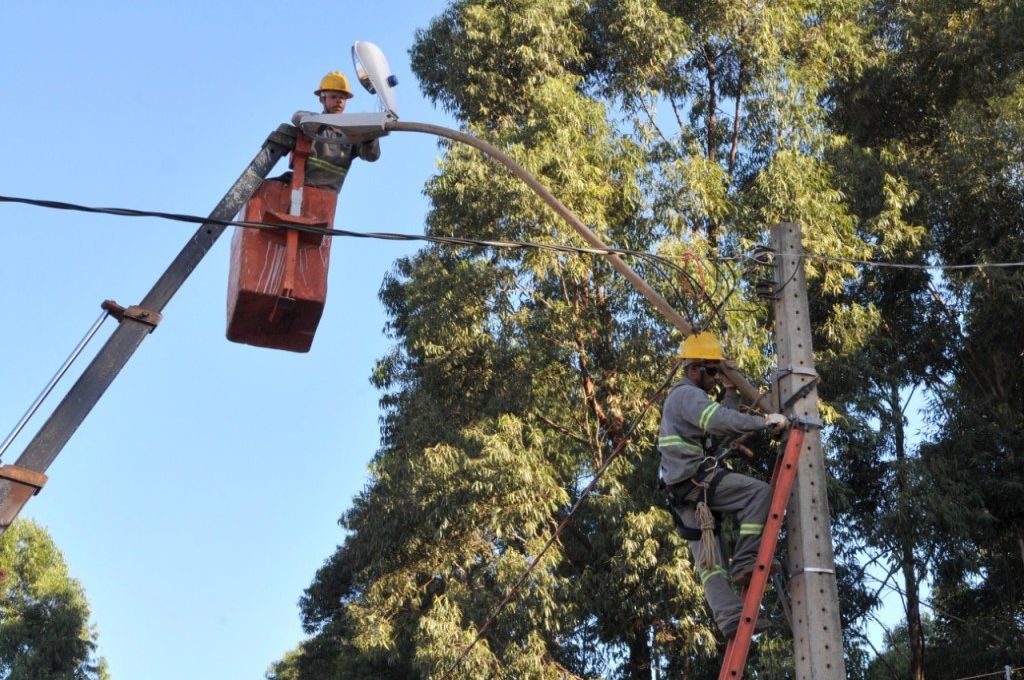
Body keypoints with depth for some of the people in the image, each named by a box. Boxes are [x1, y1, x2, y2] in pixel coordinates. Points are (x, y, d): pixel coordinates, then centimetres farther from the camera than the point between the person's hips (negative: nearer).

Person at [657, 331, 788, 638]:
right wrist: (764, 421, -24)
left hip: (685, 491, 11)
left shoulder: (686, 398, 28)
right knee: (760, 491, -16)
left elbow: (721, 428, 25)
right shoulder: (687, 394, -6)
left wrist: (730, 390, 22)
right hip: (695, 478, -11)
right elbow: (722, 420, -25)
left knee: (708, 561, 3)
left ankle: (731, 617, -1)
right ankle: (746, 559, -17)